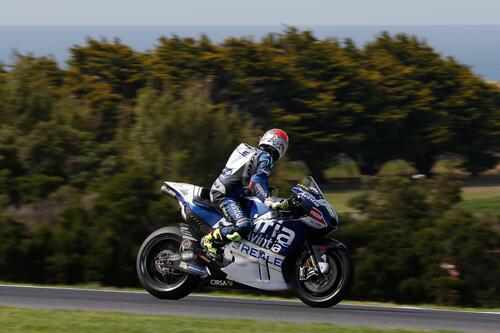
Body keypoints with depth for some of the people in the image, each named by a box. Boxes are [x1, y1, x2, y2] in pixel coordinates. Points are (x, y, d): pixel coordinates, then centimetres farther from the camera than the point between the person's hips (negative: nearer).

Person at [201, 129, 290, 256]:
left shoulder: (251, 151, 21)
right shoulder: (266, 158, -7)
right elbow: (257, 181, -25)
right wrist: (269, 200, -39)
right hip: (225, 196, -10)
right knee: (243, 227, -28)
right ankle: (210, 239, -13)